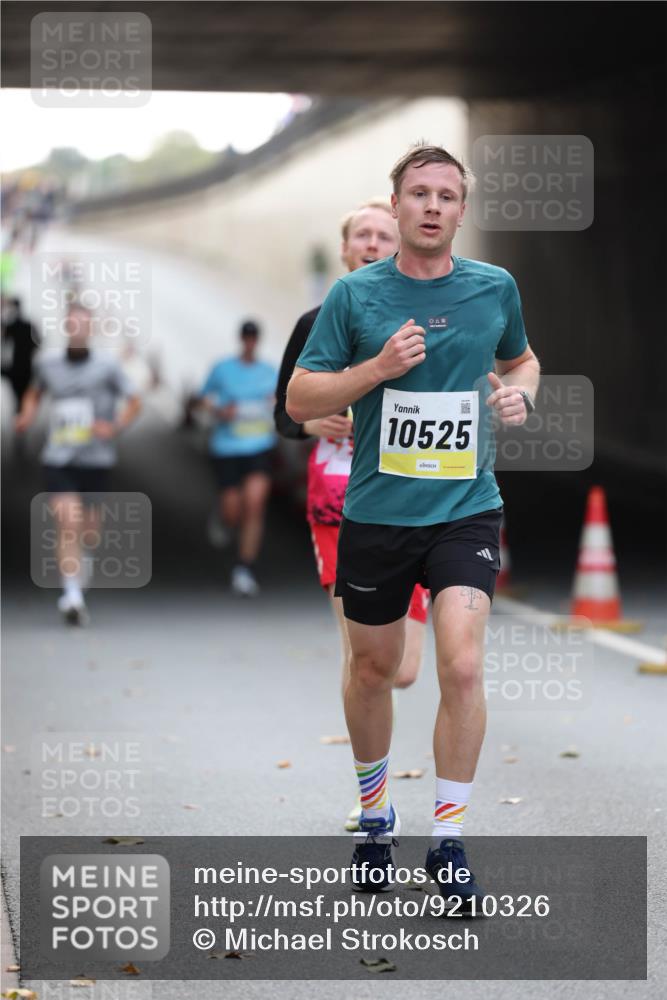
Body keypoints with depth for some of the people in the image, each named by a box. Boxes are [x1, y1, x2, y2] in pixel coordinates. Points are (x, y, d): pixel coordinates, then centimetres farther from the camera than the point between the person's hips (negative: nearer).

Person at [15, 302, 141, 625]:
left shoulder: (106, 365, -4)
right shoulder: (47, 364, 4)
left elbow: (133, 402, 3)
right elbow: (34, 393, 24)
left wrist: (115, 427, -13)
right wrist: (27, 414, 5)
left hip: (96, 460, 0)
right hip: (58, 459, 0)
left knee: (89, 530, 11)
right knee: (67, 524, -17)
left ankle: (82, 561, 45)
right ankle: (72, 596, -21)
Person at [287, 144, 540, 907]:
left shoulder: (495, 288, 2)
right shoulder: (354, 294, -4)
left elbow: (520, 358, 22)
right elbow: (300, 400, -2)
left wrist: (520, 391, -1)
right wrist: (379, 367, -17)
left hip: (466, 509, 0)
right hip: (376, 512, 0)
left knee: (462, 665, -16)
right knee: (374, 670, 13)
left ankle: (448, 841, -4)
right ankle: (375, 815, 36)